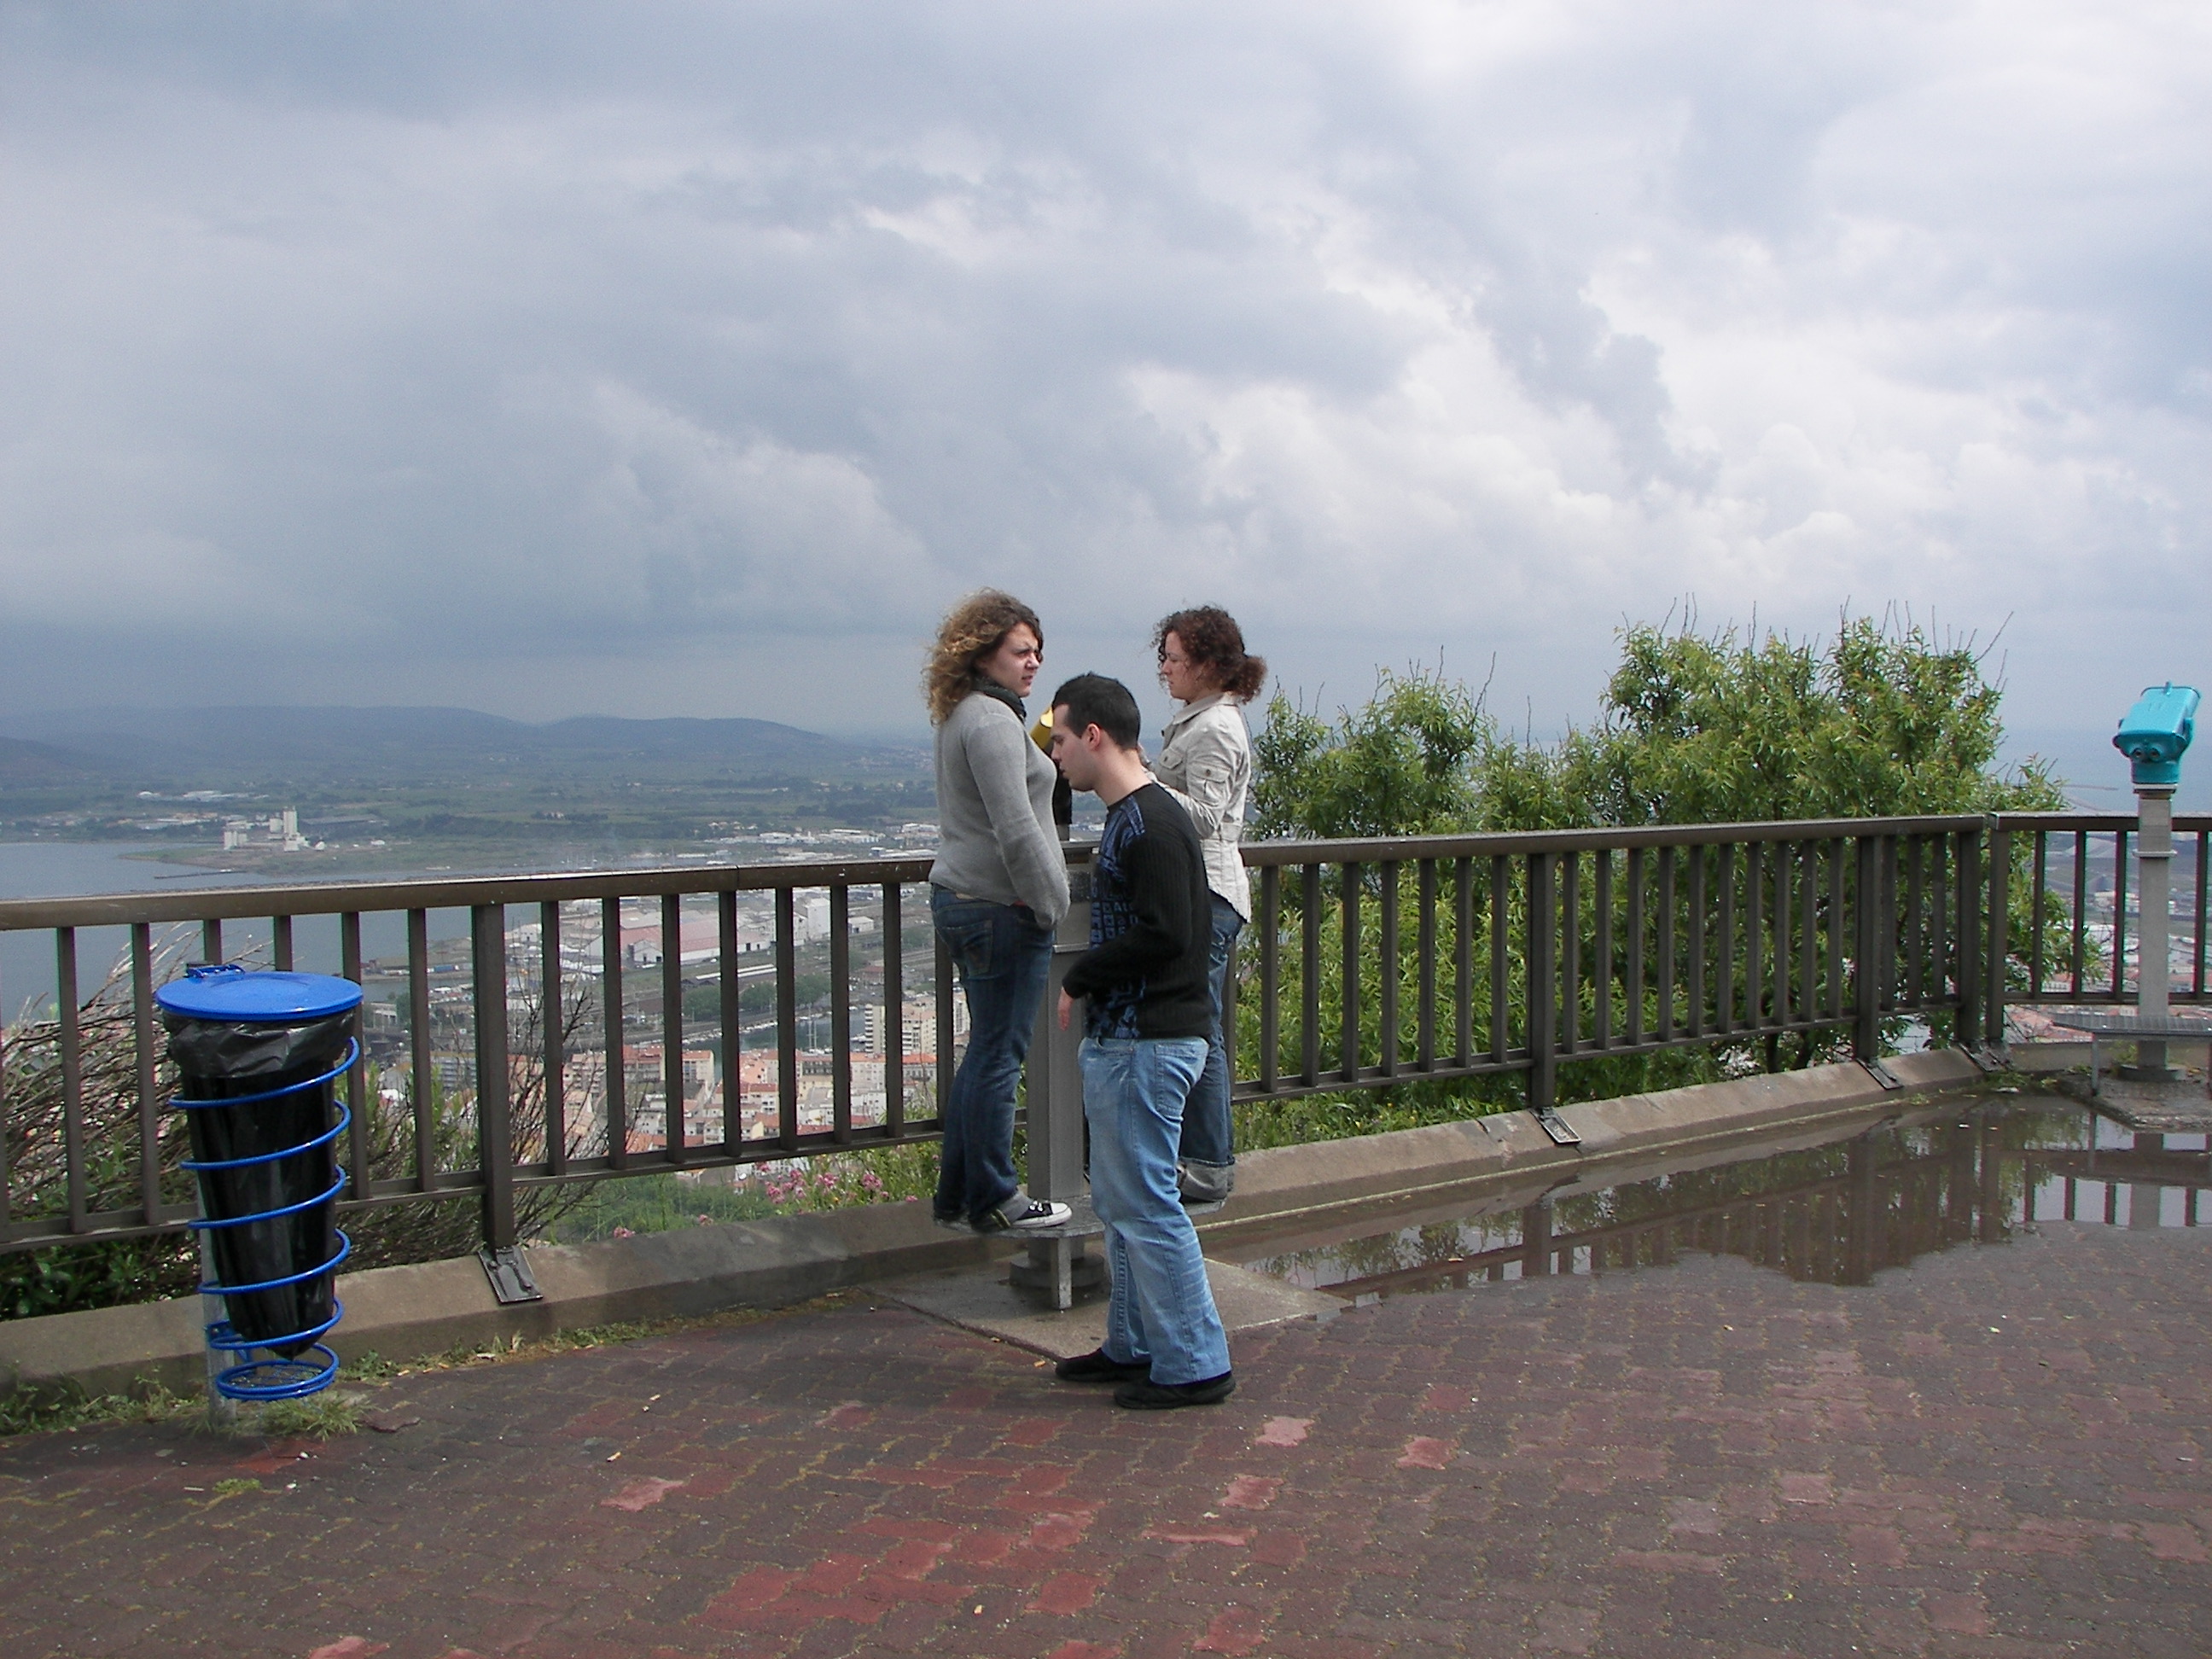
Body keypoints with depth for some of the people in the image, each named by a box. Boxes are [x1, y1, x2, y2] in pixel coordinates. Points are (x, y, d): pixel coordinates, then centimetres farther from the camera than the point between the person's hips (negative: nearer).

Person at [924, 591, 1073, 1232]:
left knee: (987, 1052, 17)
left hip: (959, 897, 10)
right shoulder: (993, 721, -16)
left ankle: (955, 1194, 24)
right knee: (999, 1056, -1)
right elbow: (1016, 830, -21)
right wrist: (1050, 905, -13)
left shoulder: (960, 718, 15)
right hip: (1001, 909, -10)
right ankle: (992, 1200, 8)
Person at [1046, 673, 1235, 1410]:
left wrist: (1079, 979, -14)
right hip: (1122, 1038, 10)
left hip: (1146, 1045, -10)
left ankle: (1195, 1365, 6)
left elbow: (1164, 935, -24)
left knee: (1146, 1205, -4)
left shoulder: (1152, 825, -18)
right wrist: (1089, 984, 8)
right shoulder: (1128, 817, 14)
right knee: (1118, 1200, 17)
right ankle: (1135, 1344, 28)